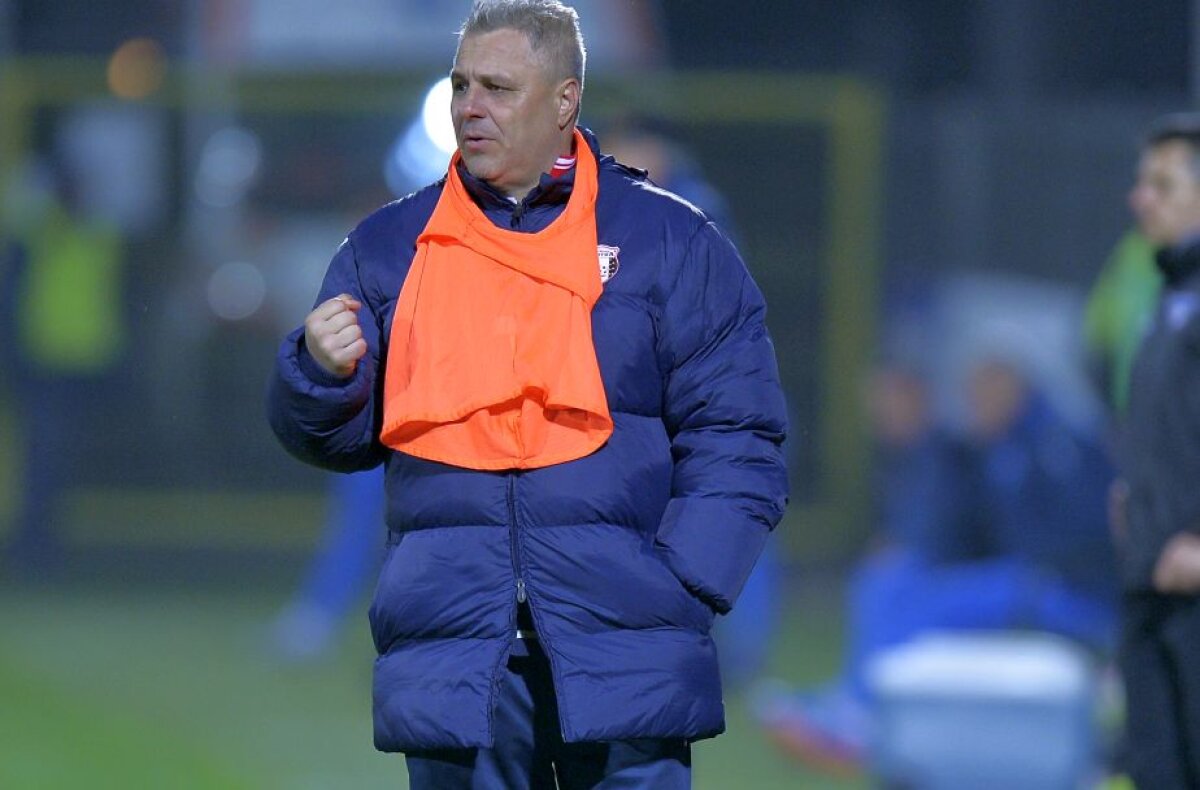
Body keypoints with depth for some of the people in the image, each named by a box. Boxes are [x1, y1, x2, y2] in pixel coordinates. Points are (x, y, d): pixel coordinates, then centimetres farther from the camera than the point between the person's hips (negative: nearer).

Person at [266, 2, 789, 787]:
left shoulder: (670, 243, 7)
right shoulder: (387, 247, 14)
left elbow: (736, 440, 4)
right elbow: (337, 436, 17)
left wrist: (684, 584, -8)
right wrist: (323, 373, -6)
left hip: (625, 656, -2)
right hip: (448, 656, 2)